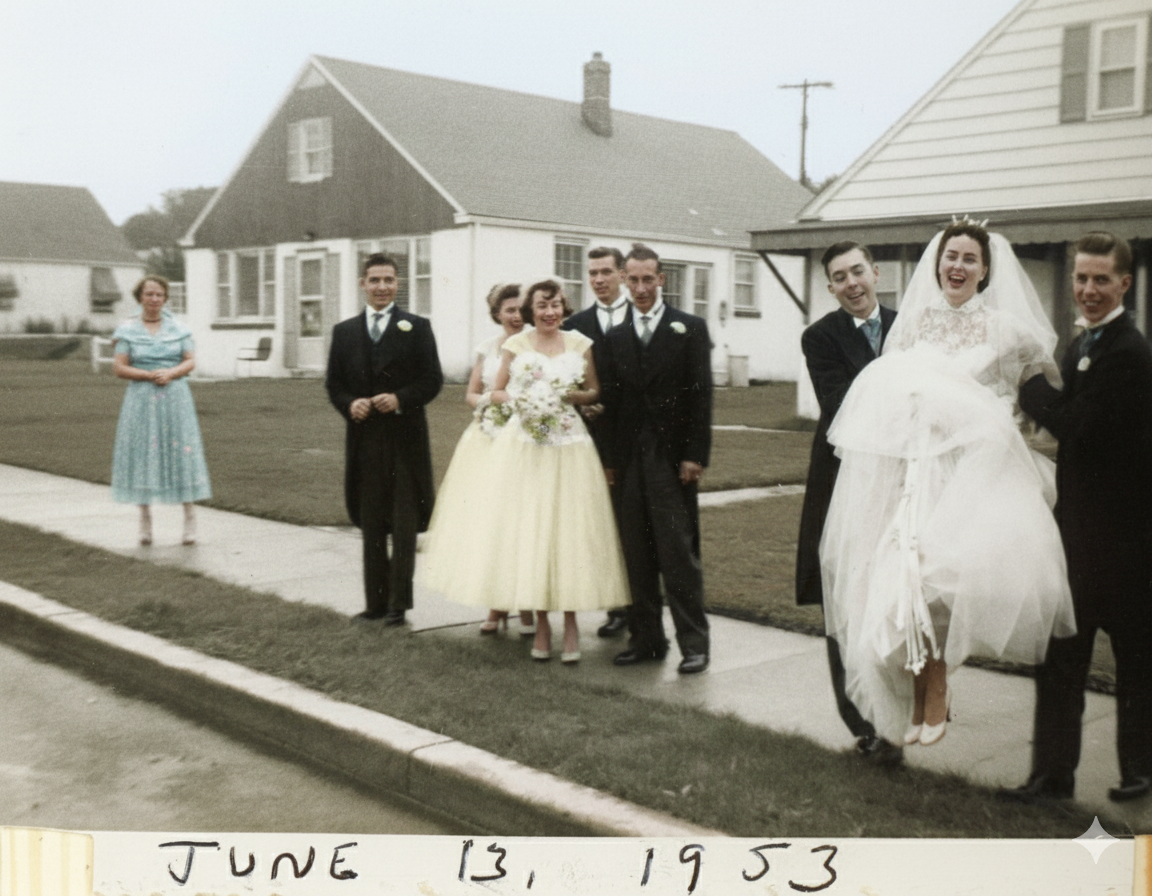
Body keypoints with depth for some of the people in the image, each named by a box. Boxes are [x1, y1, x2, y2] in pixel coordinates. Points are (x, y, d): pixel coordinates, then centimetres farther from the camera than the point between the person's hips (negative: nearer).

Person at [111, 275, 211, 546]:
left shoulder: (178, 328, 8)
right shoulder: (127, 330, 4)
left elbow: (190, 362, 4)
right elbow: (119, 368, -1)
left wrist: (170, 373, -14)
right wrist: (149, 375, -13)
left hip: (175, 398, 1)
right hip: (142, 399, -1)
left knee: (181, 452, -1)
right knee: (142, 453, 0)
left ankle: (190, 518, 4)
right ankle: (145, 518, 9)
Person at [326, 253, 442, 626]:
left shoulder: (417, 327, 2)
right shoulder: (344, 331, 10)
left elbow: (432, 379, -2)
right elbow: (334, 384, 10)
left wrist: (401, 399, -16)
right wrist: (349, 404, -10)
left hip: (405, 437, -3)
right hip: (364, 438, 3)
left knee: (404, 524, 0)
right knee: (371, 525, 8)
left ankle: (398, 603, 6)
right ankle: (376, 602, 16)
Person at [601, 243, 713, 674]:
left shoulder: (690, 328, 2)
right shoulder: (617, 337, 13)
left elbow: (700, 395, -4)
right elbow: (612, 401, 12)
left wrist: (695, 456, -11)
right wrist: (611, 460, 7)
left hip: (672, 457, -4)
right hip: (630, 461, 4)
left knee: (679, 553, -4)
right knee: (637, 554, 8)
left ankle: (693, 642, 4)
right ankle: (646, 638, 17)